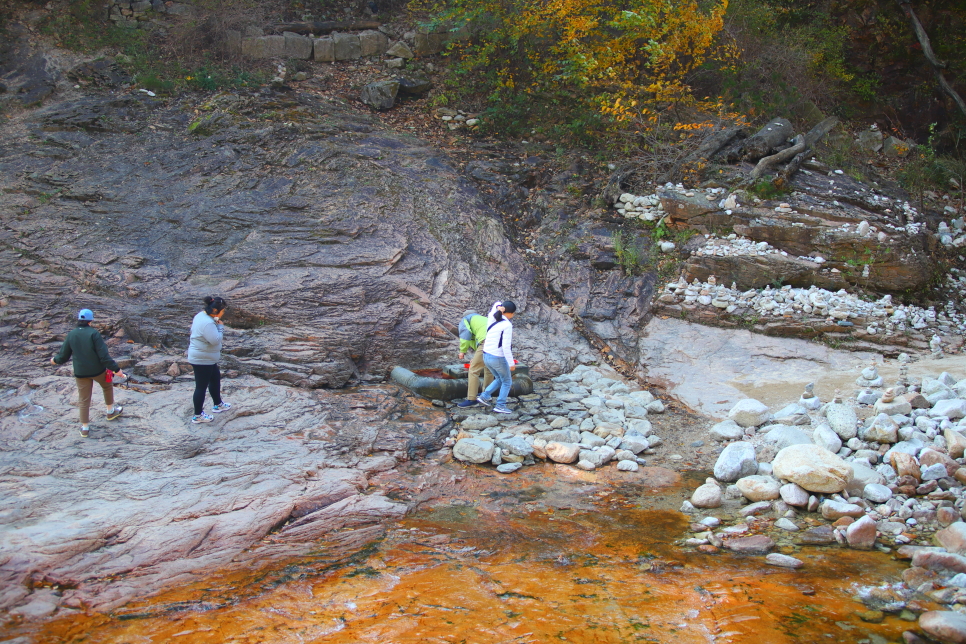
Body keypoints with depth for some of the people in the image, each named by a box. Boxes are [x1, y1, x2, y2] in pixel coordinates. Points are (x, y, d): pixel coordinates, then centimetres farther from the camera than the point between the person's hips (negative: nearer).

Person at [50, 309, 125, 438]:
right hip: (97, 370, -3)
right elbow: (104, 355, -19)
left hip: (80, 373, 3)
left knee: (83, 400, 12)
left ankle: (85, 427, 18)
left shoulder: (71, 335, -2)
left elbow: (63, 356, 6)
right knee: (107, 386, 27)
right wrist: (116, 369, -15)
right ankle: (111, 411, 40)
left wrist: (55, 360, 28)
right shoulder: (93, 333, -15)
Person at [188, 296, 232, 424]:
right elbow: (215, 340, -28)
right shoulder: (207, 323, -29)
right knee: (201, 387, 1)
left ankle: (218, 405, 42)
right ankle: (198, 416, 14)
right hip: (202, 360, -11)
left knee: (215, 378, 25)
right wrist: (220, 326, -16)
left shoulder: (202, 315, 4)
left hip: (206, 359, 11)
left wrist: (217, 325, 0)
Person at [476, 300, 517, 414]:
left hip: (486, 356, 7)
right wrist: (511, 363, -17)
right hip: (498, 358, -7)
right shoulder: (507, 325, -17)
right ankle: (500, 406, 12)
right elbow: (506, 346, -21)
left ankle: (485, 396, 19)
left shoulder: (492, 321, 4)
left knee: (499, 379, 26)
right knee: (507, 382, 13)